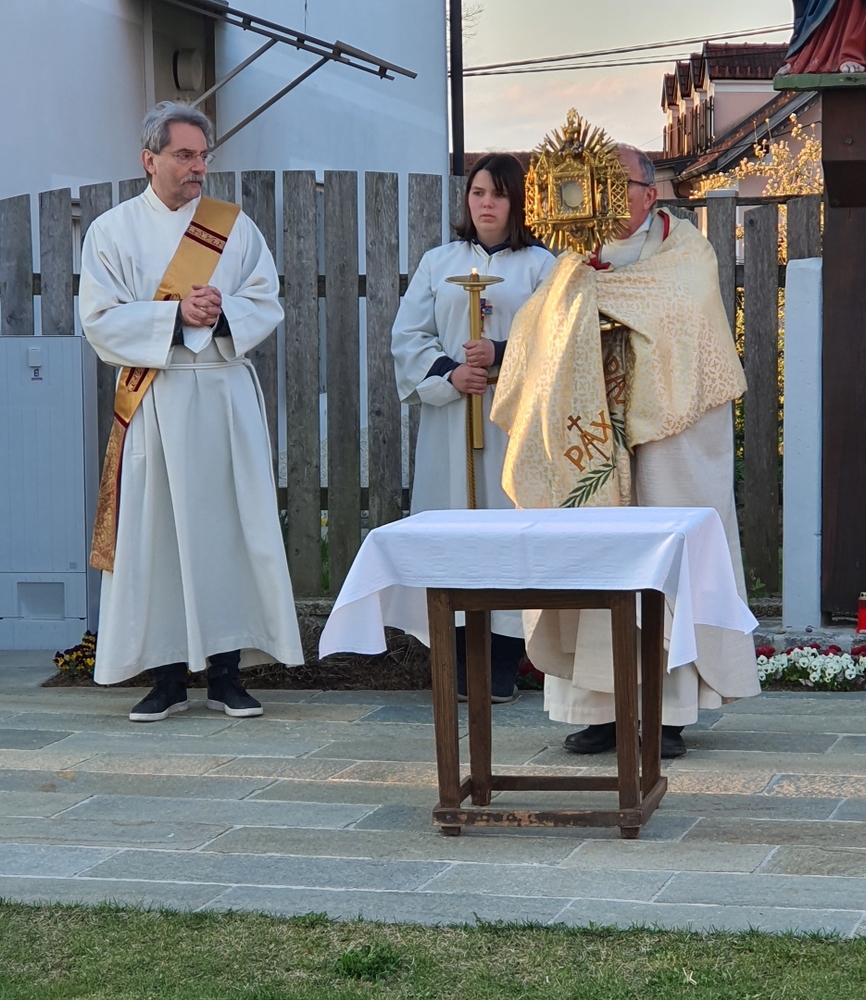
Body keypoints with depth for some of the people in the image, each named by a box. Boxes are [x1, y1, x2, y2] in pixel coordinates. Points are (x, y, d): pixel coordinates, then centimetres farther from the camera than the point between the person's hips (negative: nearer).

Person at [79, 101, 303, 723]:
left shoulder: (236, 227, 10)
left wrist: (221, 314, -15)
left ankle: (227, 676, 6)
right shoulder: (113, 231, 5)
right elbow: (102, 320, -5)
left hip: (227, 398, 1)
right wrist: (178, 315, -14)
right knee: (155, 535, -1)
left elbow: (267, 305, 4)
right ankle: (167, 680, 6)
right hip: (153, 403, -1)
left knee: (230, 530, -1)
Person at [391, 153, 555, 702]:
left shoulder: (541, 265, 7)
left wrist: (502, 356, -16)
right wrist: (449, 373, -10)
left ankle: (503, 663, 0)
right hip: (451, 419, 2)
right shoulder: (438, 263, 13)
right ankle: (461, 659, 4)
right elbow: (408, 336, 7)